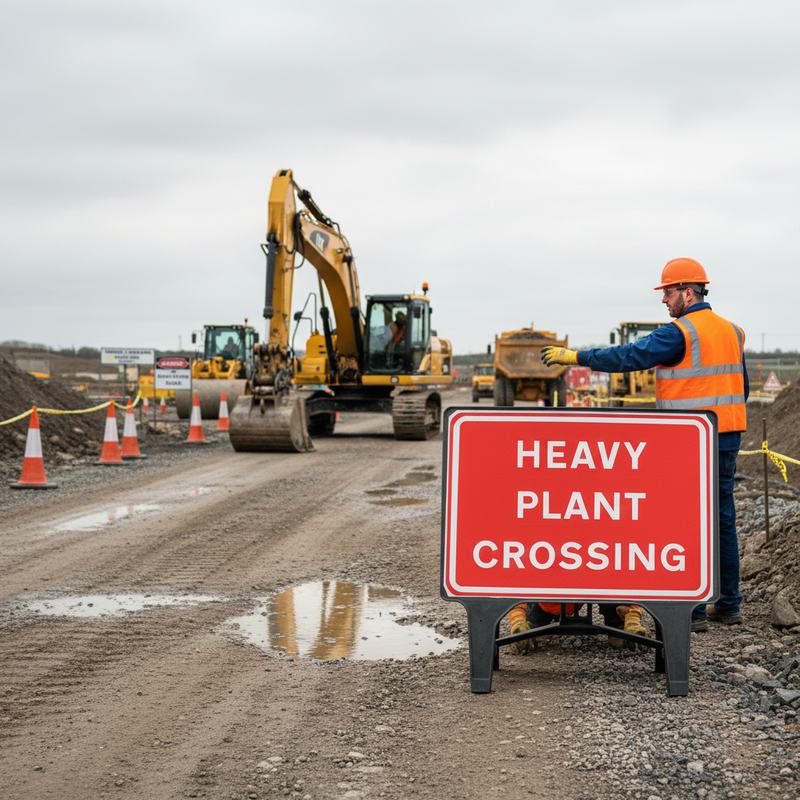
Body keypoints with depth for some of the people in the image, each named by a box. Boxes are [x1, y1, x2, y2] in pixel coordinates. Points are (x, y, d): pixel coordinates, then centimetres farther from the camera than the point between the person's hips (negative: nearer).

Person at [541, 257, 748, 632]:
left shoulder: (680, 333, -12)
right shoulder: (731, 331, 13)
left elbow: (628, 357, -18)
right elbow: (741, 387, 18)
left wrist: (574, 356, -13)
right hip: (727, 439, 8)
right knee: (722, 520, 12)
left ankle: (692, 610, 0)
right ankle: (728, 605, 17)